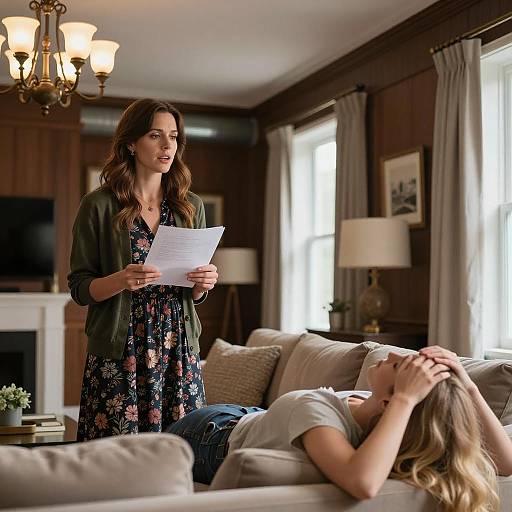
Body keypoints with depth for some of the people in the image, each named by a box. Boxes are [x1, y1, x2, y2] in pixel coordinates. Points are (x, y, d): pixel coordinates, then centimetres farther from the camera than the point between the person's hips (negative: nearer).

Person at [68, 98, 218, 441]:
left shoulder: (191, 206, 10)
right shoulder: (99, 206, -1)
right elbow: (79, 287, 0)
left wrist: (203, 284, -5)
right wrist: (121, 281, -18)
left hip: (180, 351, 3)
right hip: (119, 353, -3)